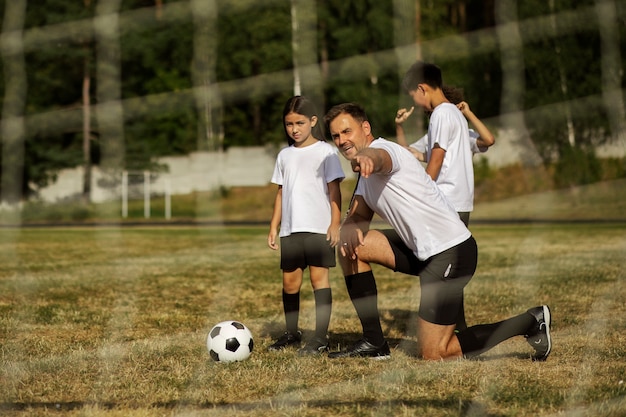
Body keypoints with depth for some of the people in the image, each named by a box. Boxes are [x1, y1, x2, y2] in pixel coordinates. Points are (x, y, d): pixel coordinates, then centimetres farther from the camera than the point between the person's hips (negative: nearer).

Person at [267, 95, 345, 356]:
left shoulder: (325, 152, -1)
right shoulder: (285, 156, 13)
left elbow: (334, 190, -4)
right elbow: (281, 193, 16)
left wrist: (335, 224, -11)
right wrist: (274, 226, 12)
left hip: (319, 227, -5)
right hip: (290, 229, 5)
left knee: (319, 276, -5)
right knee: (289, 281, 7)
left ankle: (321, 338, -4)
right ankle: (291, 334, 20)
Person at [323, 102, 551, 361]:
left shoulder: (384, 148, -15)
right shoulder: (367, 174, 16)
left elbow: (378, 156, -41)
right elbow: (358, 217, 11)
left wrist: (367, 159, -66)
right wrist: (349, 229, -15)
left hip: (450, 250, -9)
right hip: (421, 250, 9)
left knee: (434, 354, -9)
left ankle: (530, 322, 4)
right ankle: (374, 343, 6)